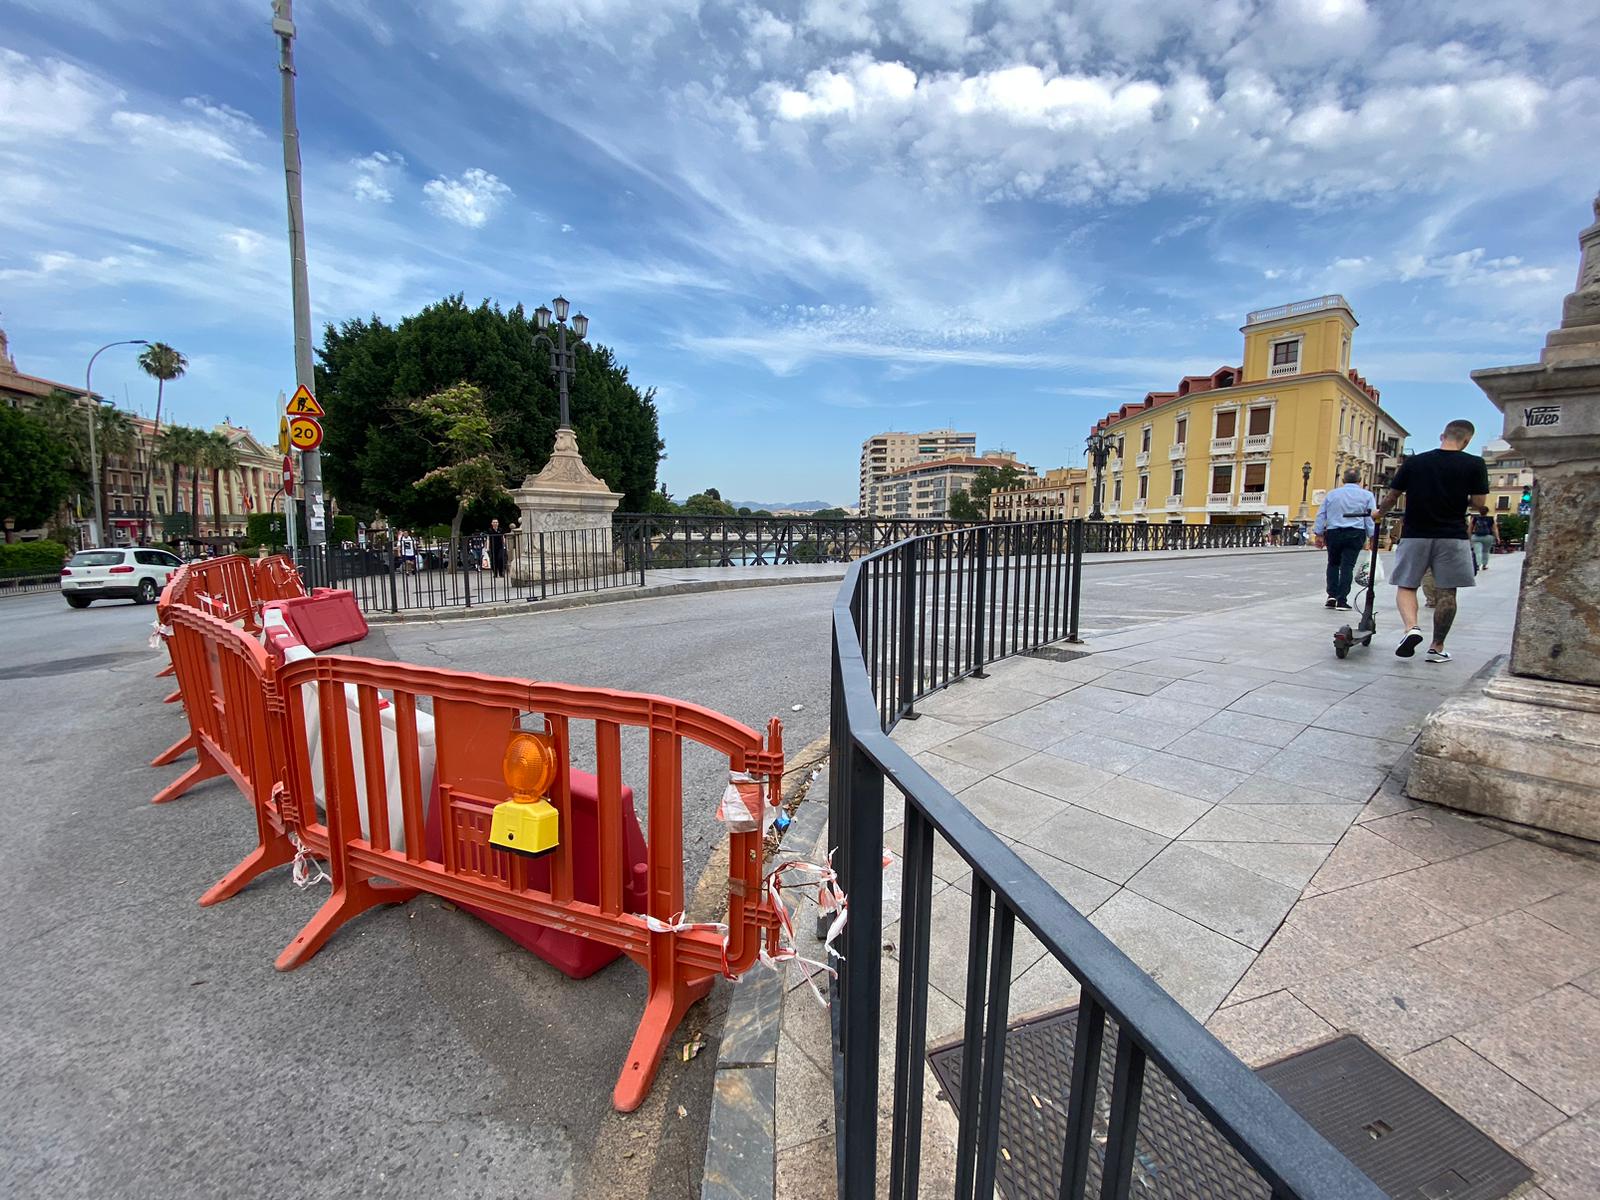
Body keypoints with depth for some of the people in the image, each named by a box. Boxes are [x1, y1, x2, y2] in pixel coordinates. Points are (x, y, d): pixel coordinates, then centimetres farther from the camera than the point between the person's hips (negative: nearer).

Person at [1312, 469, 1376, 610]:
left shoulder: (1331, 494, 9)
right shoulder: (1367, 495, 4)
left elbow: (1321, 515, 7)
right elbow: (1370, 518, 0)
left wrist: (1319, 534, 10)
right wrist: (1372, 537, 4)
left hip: (1333, 533, 1)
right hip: (1355, 533, -1)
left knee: (1333, 564, 15)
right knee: (1347, 566, -2)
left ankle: (1332, 595, 4)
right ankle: (1342, 600, -3)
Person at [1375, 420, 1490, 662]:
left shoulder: (1414, 462, 1)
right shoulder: (1474, 464, -2)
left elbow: (1391, 497, 5)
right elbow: (1479, 502, -3)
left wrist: (1380, 513, 23)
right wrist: (1458, 499, 17)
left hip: (1414, 535, 0)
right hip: (1452, 536, 0)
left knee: (1406, 586, 9)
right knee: (1446, 592, 7)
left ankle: (1411, 627, -17)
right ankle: (1437, 647, 13)